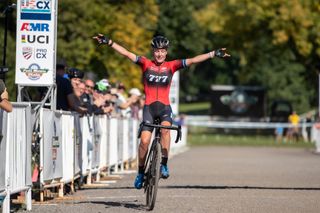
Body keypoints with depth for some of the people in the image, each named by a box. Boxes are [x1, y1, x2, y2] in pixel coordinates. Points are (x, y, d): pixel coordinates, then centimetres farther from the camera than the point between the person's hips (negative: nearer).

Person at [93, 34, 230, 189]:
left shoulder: (171, 66, 4)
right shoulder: (146, 64, 2)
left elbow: (192, 60, -2)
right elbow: (127, 54, -6)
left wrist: (214, 54, -9)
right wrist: (108, 42, -15)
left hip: (164, 106, 0)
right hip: (149, 106, 0)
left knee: (165, 128, -31)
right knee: (145, 140, -12)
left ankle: (164, 164, -23)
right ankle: (141, 172, 7)